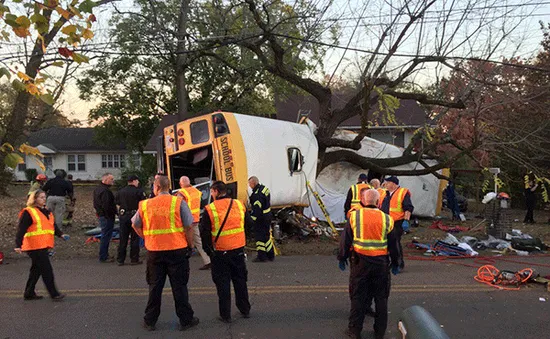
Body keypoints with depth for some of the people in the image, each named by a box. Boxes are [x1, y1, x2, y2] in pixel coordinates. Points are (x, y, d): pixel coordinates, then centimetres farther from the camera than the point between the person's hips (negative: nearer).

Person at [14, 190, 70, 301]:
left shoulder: (46, 211, 17)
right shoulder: (28, 212, -9)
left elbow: (53, 226, 20)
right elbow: (21, 230, -14)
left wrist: (61, 234, 4)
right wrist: (18, 245, -20)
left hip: (43, 246, 9)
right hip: (35, 246, -9)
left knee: (37, 269, 15)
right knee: (47, 270, -8)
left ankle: (29, 293, 27)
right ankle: (54, 294, -2)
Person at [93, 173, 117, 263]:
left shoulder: (97, 189, 14)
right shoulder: (105, 191, -21)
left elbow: (95, 204, 21)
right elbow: (106, 206, -27)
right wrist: (115, 212, -17)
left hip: (100, 214, 11)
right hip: (107, 217, -11)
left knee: (105, 236, 19)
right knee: (106, 236, -3)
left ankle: (104, 255, 27)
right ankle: (103, 257, 3)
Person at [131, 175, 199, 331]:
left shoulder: (145, 205, 0)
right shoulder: (179, 202, -8)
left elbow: (135, 225, 10)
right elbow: (188, 227, -9)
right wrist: (190, 245, 2)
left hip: (154, 251, 2)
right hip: (177, 250, -2)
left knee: (154, 287, 15)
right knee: (179, 286, 9)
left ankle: (150, 321, 25)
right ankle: (185, 320, 17)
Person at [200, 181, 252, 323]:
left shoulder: (209, 209, -12)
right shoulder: (239, 205, -1)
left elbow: (204, 233, -9)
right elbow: (249, 223, 9)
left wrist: (208, 250, 3)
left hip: (220, 252, -3)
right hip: (238, 250, 3)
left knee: (223, 283, 8)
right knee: (240, 280, 17)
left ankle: (225, 315, 15)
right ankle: (245, 310, 28)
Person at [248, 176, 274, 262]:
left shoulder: (257, 194, -23)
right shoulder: (264, 188, 8)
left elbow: (257, 208, -26)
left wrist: (251, 218, -21)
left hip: (261, 218, -10)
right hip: (267, 215, 10)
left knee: (259, 236, 0)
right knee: (267, 235, 17)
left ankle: (261, 257, 7)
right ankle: (270, 255, 26)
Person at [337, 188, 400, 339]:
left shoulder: (354, 216, -5)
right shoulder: (386, 219, -2)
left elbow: (346, 240, -1)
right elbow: (393, 244, 5)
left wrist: (342, 258, 11)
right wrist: (395, 263, 17)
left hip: (360, 261, -1)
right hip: (381, 263, 1)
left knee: (358, 297, 10)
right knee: (381, 297, 14)